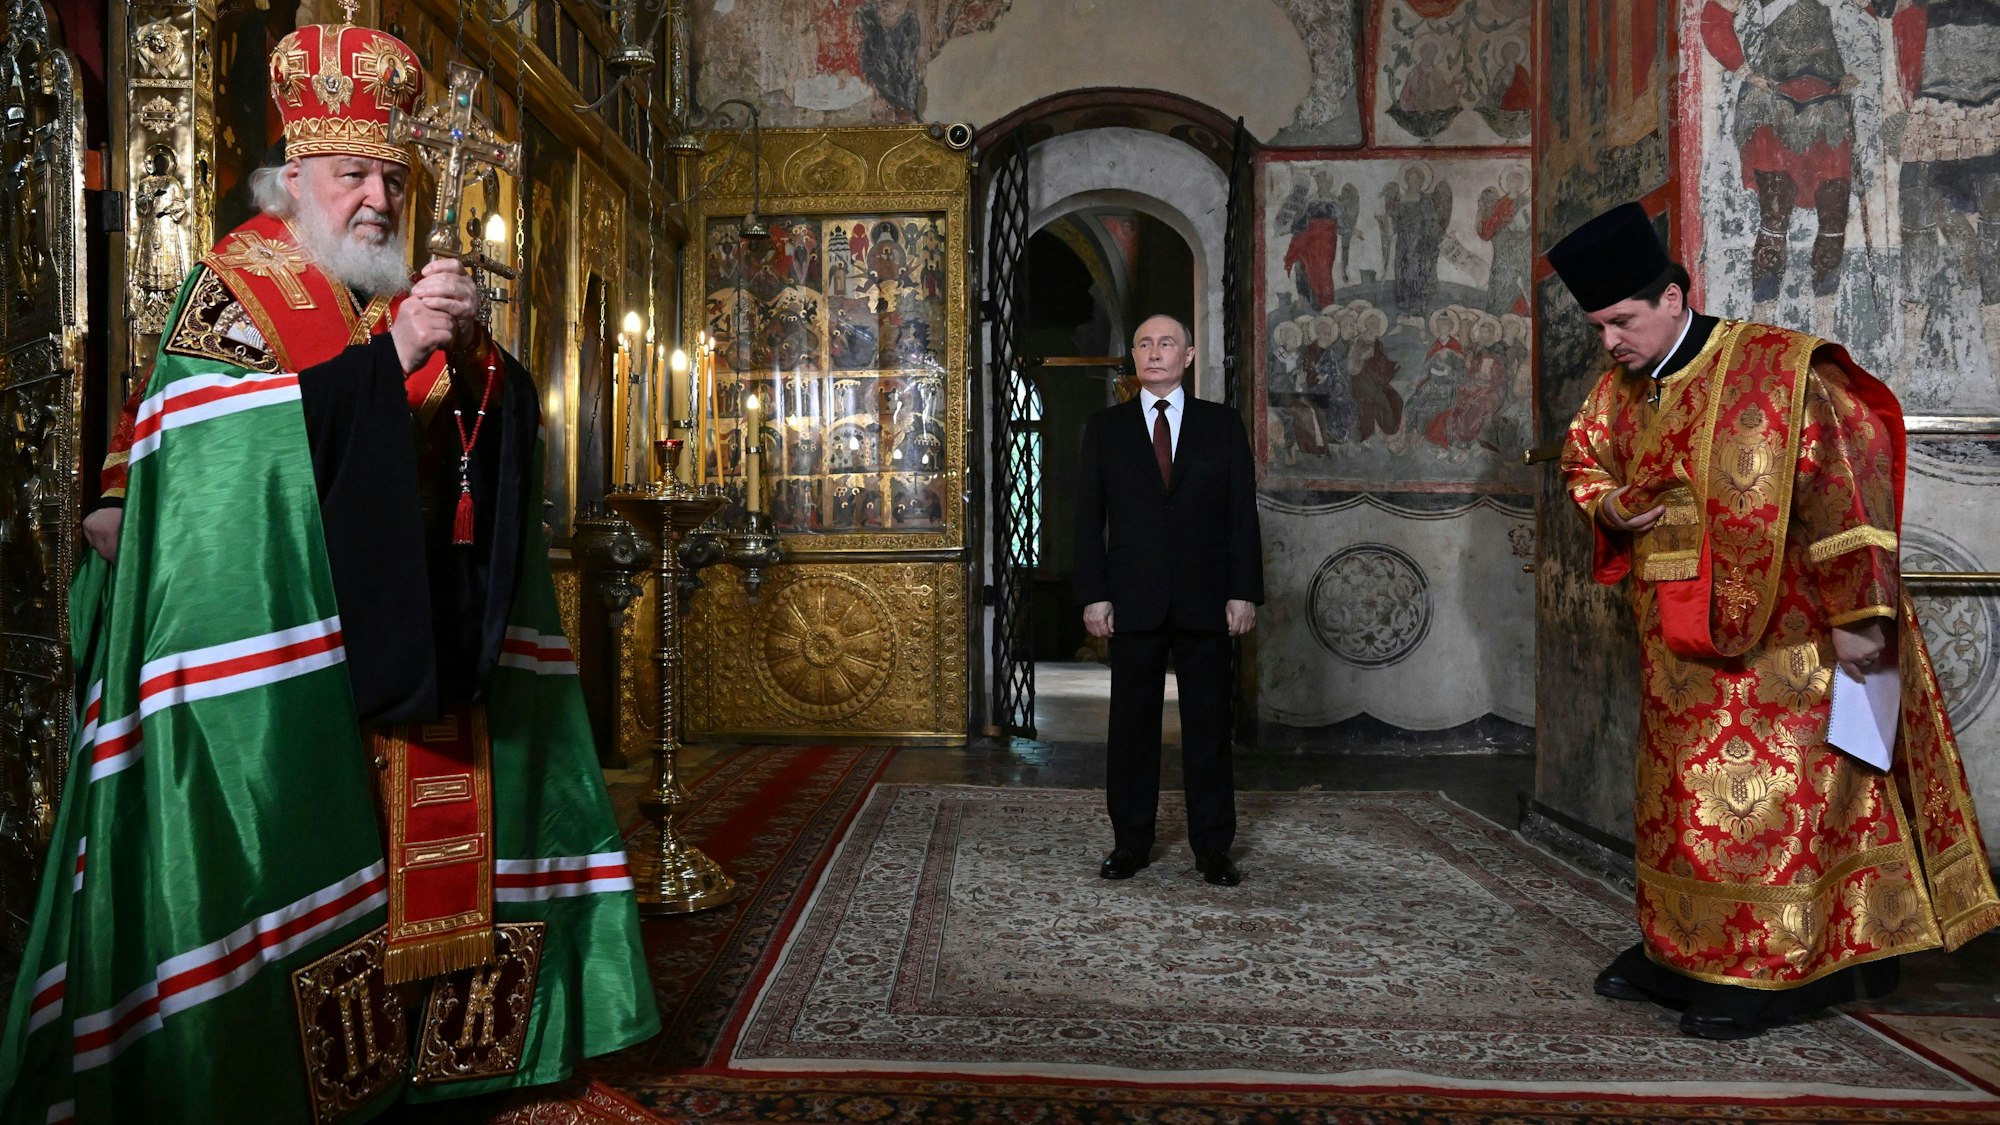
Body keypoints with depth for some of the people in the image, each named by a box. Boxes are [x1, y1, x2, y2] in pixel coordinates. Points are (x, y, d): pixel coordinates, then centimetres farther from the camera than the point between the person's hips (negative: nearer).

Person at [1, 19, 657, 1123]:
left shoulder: (402, 297, 17)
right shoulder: (234, 288, 3)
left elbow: (503, 427, 9)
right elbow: (222, 441, -14)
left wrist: (466, 346, -11)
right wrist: (388, 352, -20)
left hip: (413, 630, 5)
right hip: (286, 627, -5)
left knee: (419, 841, 5)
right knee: (302, 833, -6)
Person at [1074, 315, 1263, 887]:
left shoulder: (1223, 425, 7)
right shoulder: (1104, 427, 8)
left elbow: (1243, 514, 4)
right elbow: (1089, 517, 4)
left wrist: (1244, 592, -4)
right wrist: (1093, 594, -4)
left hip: (1205, 602, 0)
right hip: (1133, 603, 0)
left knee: (1208, 724, 5)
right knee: (1132, 723, 6)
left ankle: (1213, 849, 15)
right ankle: (1130, 844, 17)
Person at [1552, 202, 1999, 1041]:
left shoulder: (1775, 368, -15)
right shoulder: (1622, 391, 5)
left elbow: (1842, 482, -18)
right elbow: (1583, 462, 20)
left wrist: (1854, 610, -20)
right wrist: (1608, 507, -4)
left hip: (1781, 638, -7)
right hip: (1682, 643, 7)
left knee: (1766, 801, -2)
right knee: (1682, 795, 13)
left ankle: (1767, 971, 10)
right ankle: (1682, 949, 26)